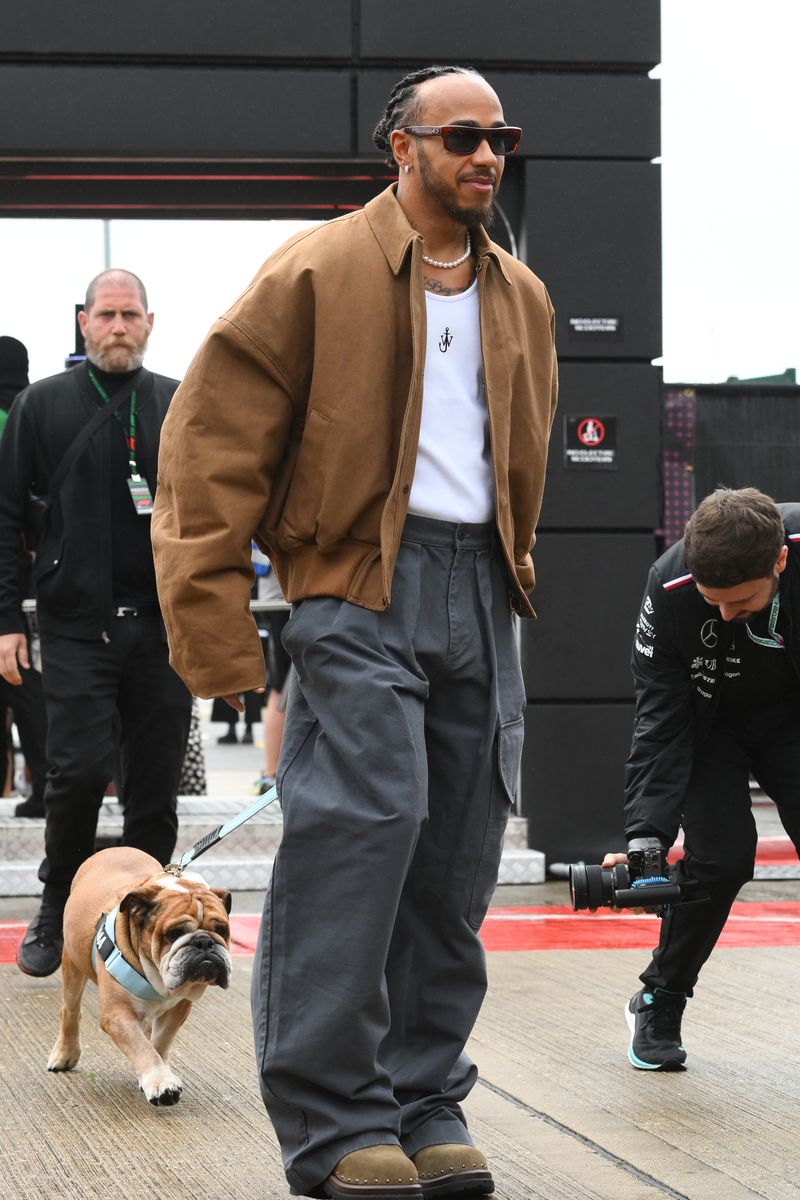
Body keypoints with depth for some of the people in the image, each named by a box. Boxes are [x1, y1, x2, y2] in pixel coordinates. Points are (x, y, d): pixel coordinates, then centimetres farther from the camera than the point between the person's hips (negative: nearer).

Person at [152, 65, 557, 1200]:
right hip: (361, 582, -6)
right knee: (364, 821, -16)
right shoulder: (320, 270, -1)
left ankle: (425, 1104, 12)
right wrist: (210, 611, -11)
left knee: (456, 860, 4)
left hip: (481, 589, 6)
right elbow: (215, 437, -5)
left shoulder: (522, 300, 18)